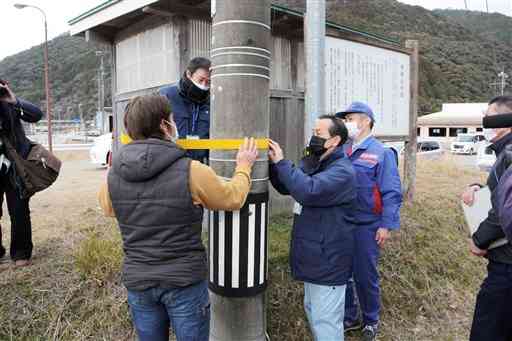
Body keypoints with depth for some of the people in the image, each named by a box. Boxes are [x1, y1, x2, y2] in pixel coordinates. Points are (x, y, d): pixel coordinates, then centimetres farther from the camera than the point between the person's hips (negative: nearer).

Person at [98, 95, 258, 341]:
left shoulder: (113, 174, -8)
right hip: (184, 283, -4)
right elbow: (233, 198, -3)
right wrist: (244, 166, 15)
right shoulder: (191, 171, -21)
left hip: (136, 281, 4)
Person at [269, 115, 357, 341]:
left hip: (328, 259, -9)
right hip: (313, 256, 9)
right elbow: (286, 187, 15)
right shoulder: (312, 163, 9)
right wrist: (272, 162, -2)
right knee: (312, 310, 25)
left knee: (325, 321, 3)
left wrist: (281, 162, -26)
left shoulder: (342, 171, -21)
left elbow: (308, 191, -36)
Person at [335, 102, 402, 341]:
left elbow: (391, 193, -11)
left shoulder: (381, 153, -8)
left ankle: (370, 321, 32)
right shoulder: (342, 151, 8)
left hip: (366, 227, -5)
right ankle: (349, 317, 34)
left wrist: (386, 225, -15)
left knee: (365, 276, 8)